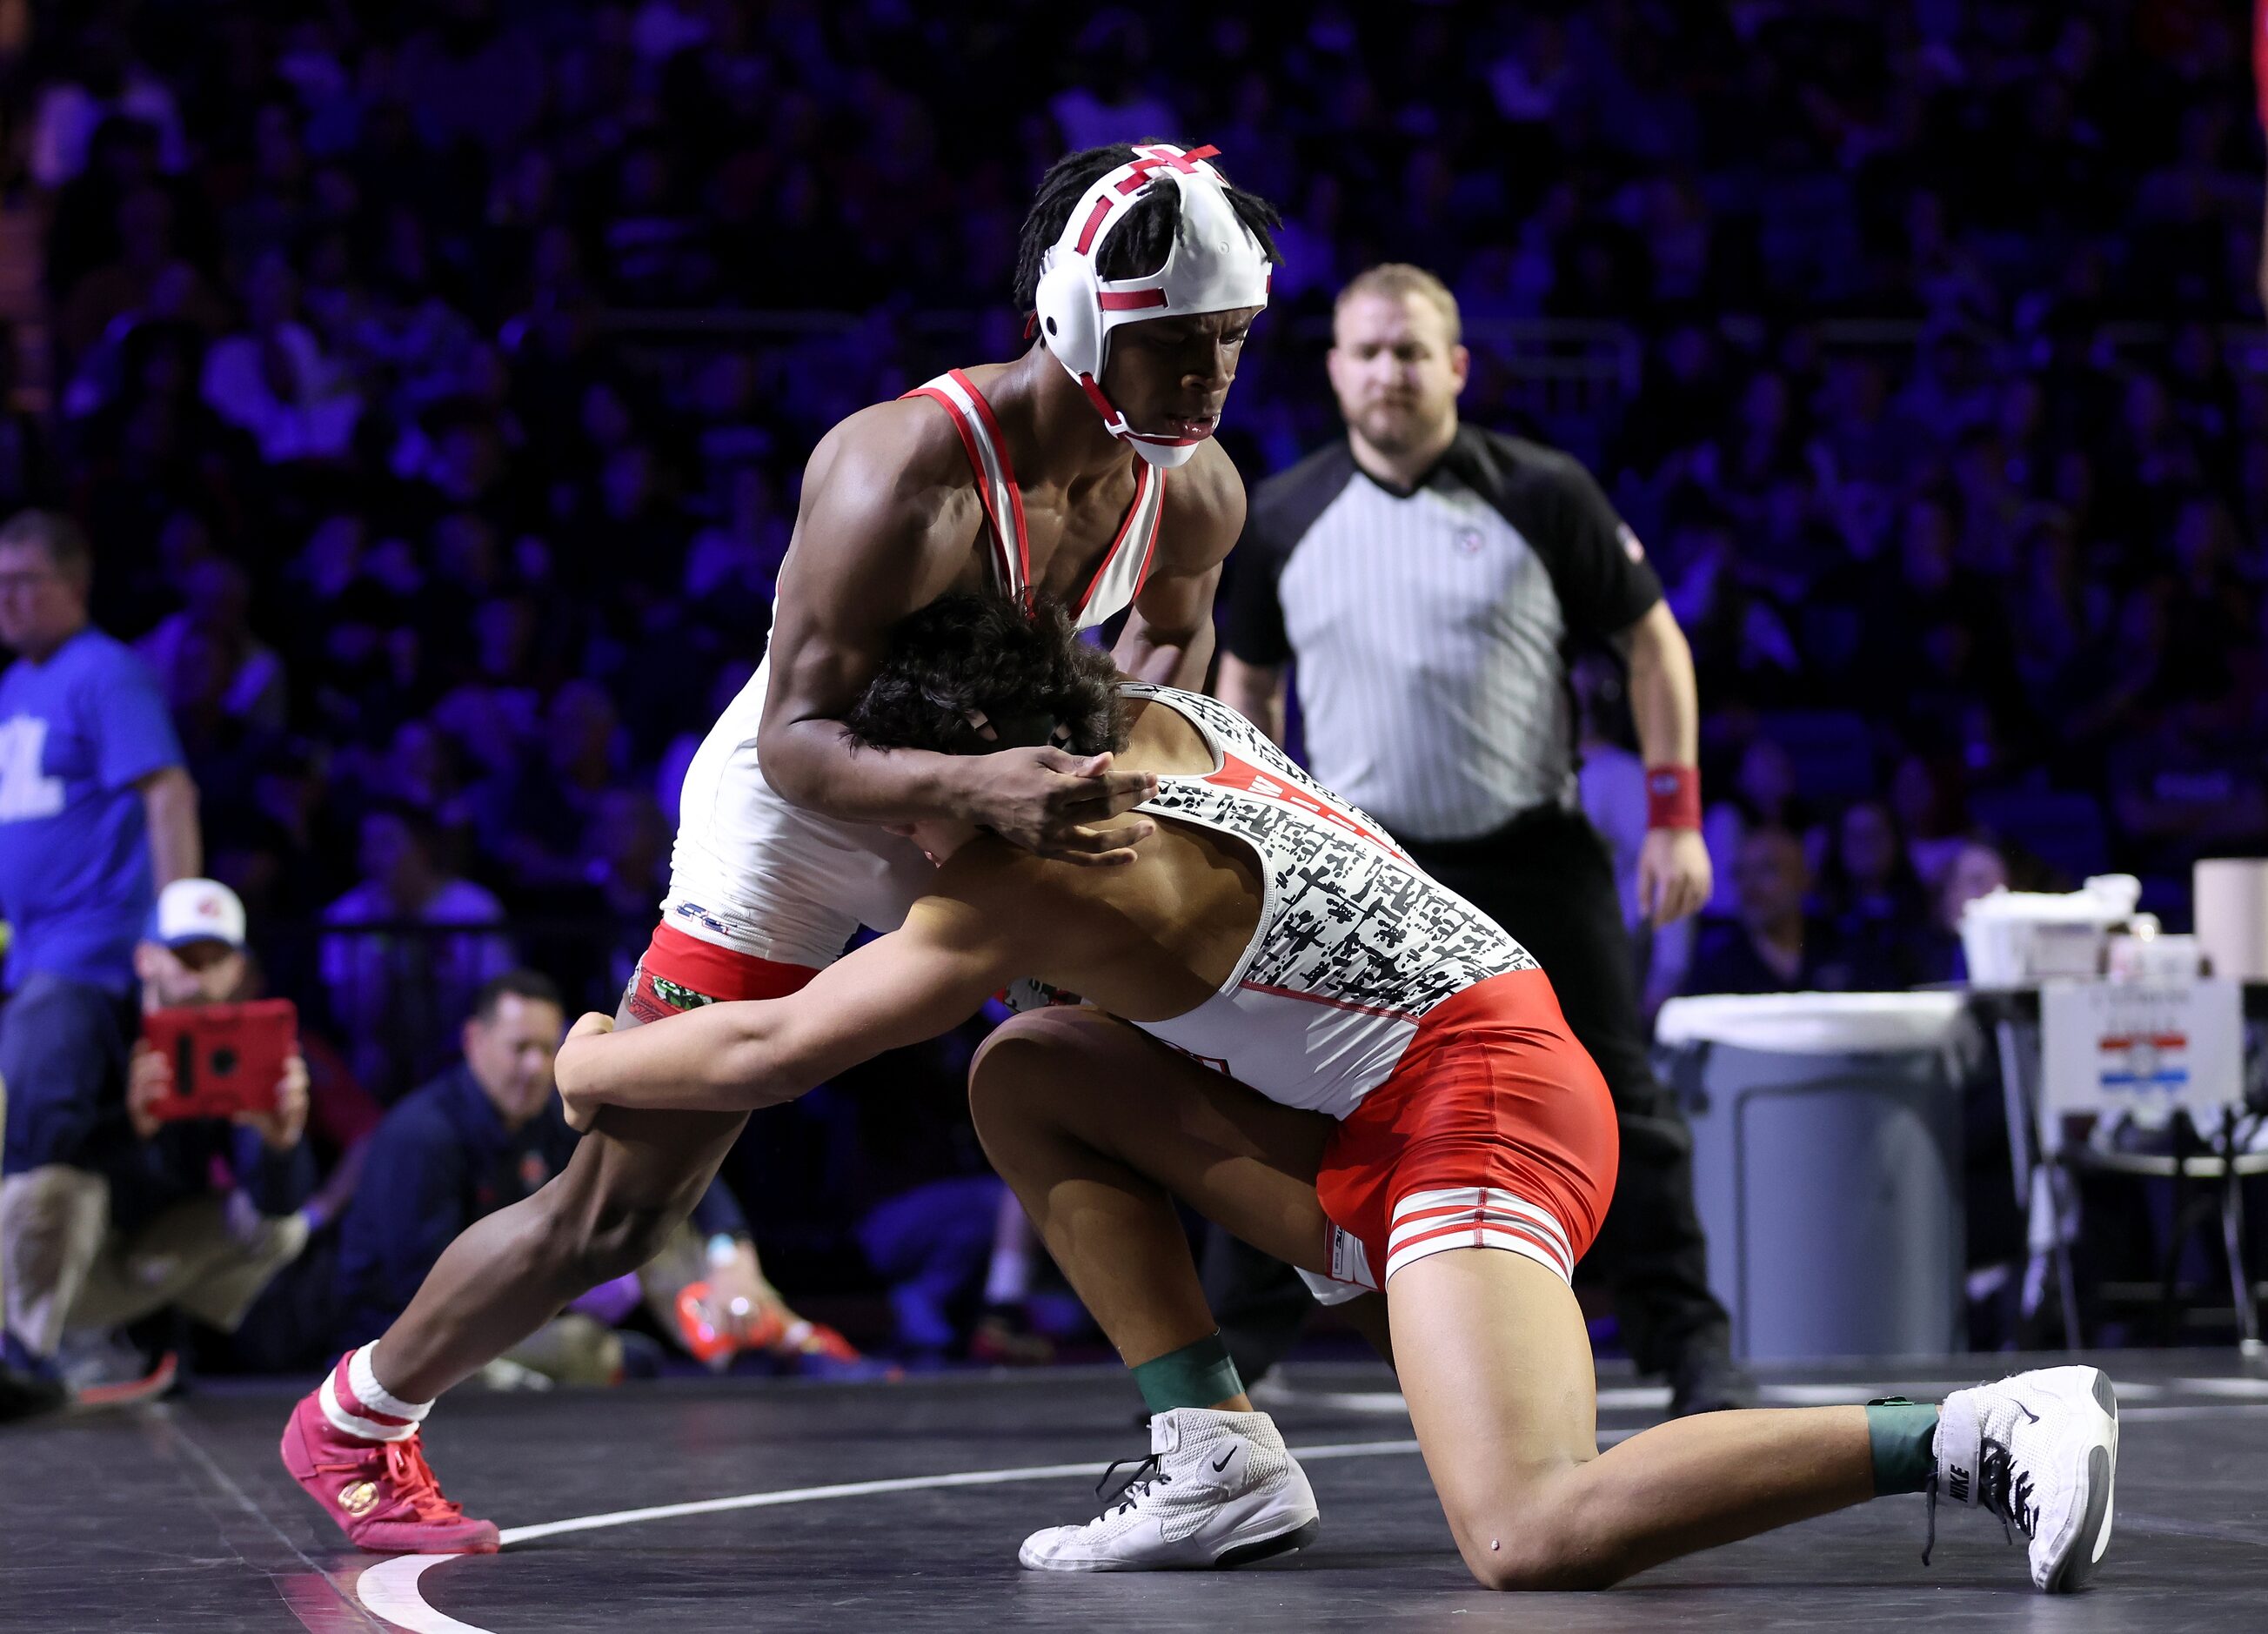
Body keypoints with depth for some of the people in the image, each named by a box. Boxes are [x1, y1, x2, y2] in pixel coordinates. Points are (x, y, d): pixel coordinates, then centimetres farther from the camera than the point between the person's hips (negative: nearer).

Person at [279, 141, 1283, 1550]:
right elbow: (797, 744, -37)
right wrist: (980, 785, -52)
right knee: (614, 1215, -1)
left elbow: (1176, 627, 11)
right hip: (796, 814, -6)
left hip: (982, 792, 6)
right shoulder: (905, 476, -36)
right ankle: (356, 1419, 20)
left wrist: (1130, 744, -7)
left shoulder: (1196, 490, -14)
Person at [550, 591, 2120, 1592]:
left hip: (1475, 1100, -10)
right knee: (1025, 1078, 9)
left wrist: (593, 1067, 11)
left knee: (1534, 1539, -27)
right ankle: (1221, 1460, 6)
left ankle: (1982, 1430, -23)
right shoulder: (1151, 716, 10)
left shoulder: (1040, 878, -14)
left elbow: (767, 1052, -7)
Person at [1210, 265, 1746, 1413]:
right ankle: (1225, 1352, 8)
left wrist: (1675, 815, -4)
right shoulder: (1285, 517, 2)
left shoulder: (1543, 495, -4)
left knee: (1614, 1105, -2)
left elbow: (1650, 641, 2)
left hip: (1535, 855, -1)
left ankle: (1692, 1349, 8)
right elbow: (1247, 679, 16)